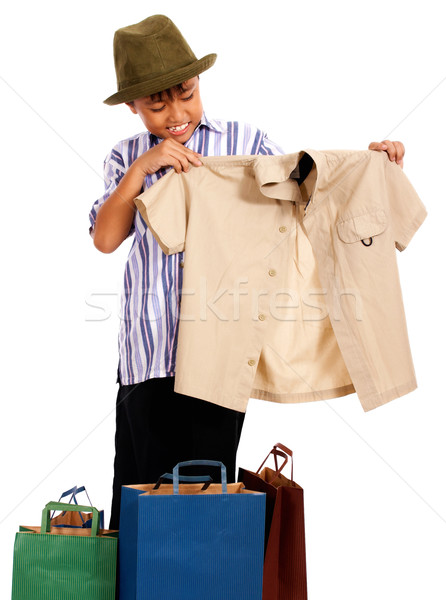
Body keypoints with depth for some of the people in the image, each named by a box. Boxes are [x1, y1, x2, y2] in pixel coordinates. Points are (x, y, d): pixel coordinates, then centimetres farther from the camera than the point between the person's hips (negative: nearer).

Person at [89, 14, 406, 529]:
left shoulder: (245, 144, 8)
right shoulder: (126, 159, 13)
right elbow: (105, 239, 1)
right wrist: (141, 169, -8)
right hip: (147, 352, 2)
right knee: (142, 484, 7)